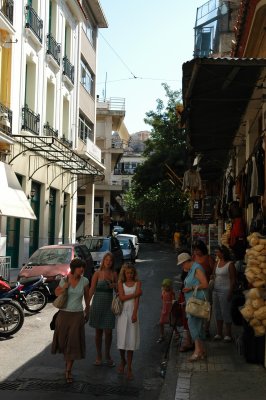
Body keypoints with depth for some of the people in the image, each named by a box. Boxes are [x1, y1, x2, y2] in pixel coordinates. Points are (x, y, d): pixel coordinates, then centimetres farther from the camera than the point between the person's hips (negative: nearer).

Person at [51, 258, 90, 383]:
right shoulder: (64, 280, -4)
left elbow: (87, 296, 9)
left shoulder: (84, 281, -4)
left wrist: (87, 311, 17)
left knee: (74, 342, -5)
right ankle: (67, 357, 43)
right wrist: (65, 286, -10)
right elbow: (57, 293, 9)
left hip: (77, 315, -1)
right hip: (64, 314, 1)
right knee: (63, 340, 11)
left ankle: (68, 370, 5)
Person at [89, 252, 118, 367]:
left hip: (109, 304, 2)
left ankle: (107, 356, 19)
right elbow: (92, 289, -4)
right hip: (98, 302, -2)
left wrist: (115, 285, -9)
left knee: (108, 332, 1)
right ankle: (99, 356, 20)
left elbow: (118, 290, 13)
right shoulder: (97, 273, -4)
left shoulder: (114, 274, 5)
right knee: (98, 331, 8)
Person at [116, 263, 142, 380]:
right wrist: (135, 294, -8)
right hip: (122, 312, 1)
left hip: (132, 312, -1)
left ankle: (129, 368, 6)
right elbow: (122, 297, -5)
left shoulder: (137, 283, 5)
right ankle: (123, 361, 26)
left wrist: (134, 313, -15)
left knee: (131, 340, -1)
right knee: (121, 338, 0)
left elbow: (137, 299, -5)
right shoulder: (121, 283, 8)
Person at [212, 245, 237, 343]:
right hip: (216, 290, 7)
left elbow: (233, 280, -12)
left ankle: (228, 335, 7)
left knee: (226, 312, -2)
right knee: (217, 312, 11)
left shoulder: (230, 264, -10)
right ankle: (219, 333, 20)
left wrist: (230, 293, -16)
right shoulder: (217, 262, 11)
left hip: (225, 291, -7)